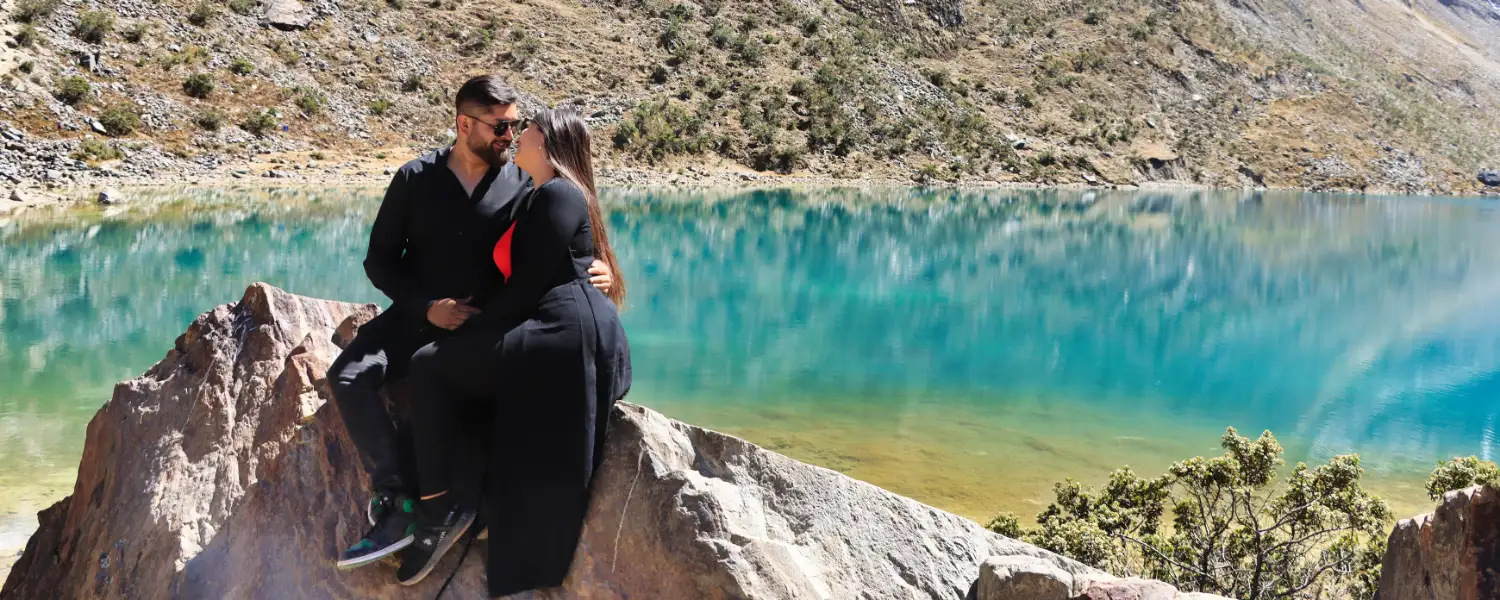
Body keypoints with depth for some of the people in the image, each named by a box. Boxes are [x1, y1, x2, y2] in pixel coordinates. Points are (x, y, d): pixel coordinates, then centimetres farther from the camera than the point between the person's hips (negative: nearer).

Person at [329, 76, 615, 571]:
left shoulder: (523, 185, 1)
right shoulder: (416, 178, 2)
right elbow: (380, 260, 3)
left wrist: (593, 271, -17)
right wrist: (428, 307, -13)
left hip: (486, 324, -2)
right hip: (420, 315, 2)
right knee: (350, 376, -22)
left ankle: (396, 508, -13)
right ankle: (400, 501, -19)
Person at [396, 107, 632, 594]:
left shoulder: (557, 193, -4)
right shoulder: (550, 196, 28)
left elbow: (529, 284, -11)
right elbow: (531, 281, 26)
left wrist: (471, 331, -1)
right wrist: (476, 332, 18)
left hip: (566, 336, -11)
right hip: (569, 340, 11)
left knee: (429, 366, -10)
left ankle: (439, 509, -5)